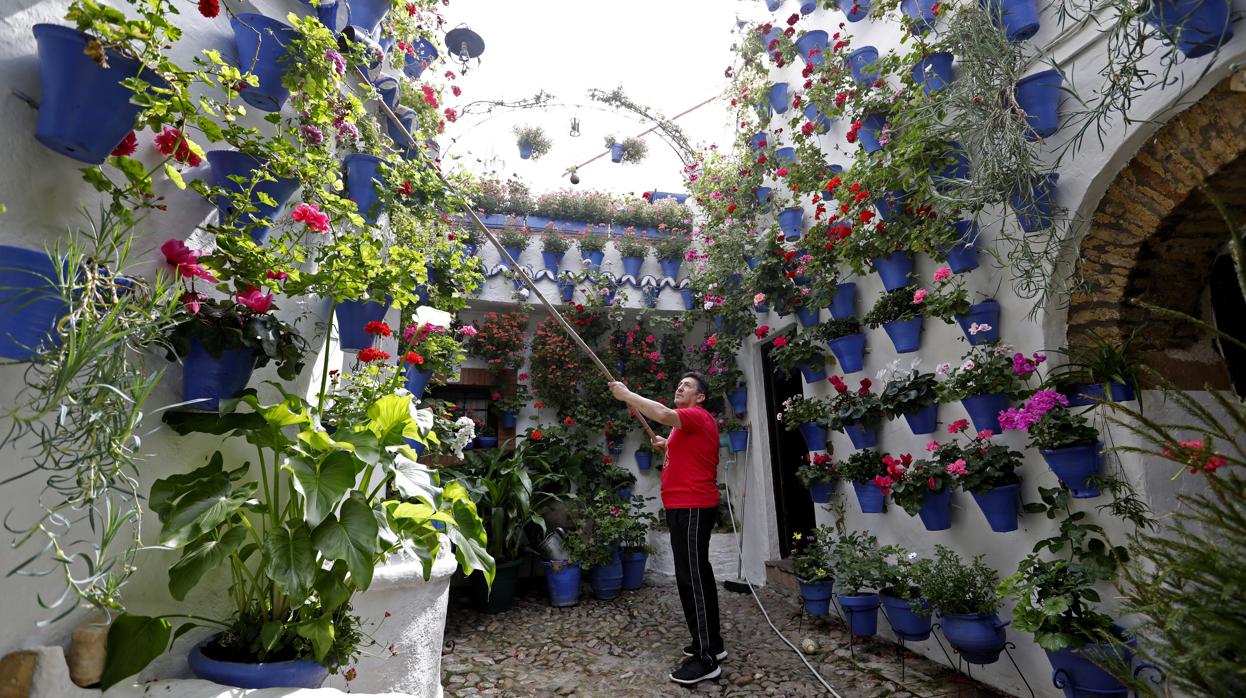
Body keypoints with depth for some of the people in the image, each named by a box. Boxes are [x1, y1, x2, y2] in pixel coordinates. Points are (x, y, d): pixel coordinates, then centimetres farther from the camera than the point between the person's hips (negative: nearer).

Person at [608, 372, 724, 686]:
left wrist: (626, 394, -21)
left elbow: (663, 414, -30)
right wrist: (667, 448, 14)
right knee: (699, 575, 16)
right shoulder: (689, 422, 20)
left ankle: (706, 659, -2)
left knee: (691, 579, -9)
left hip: (691, 509, -11)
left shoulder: (698, 416, -11)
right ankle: (711, 643, 27)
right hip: (687, 507, 11)